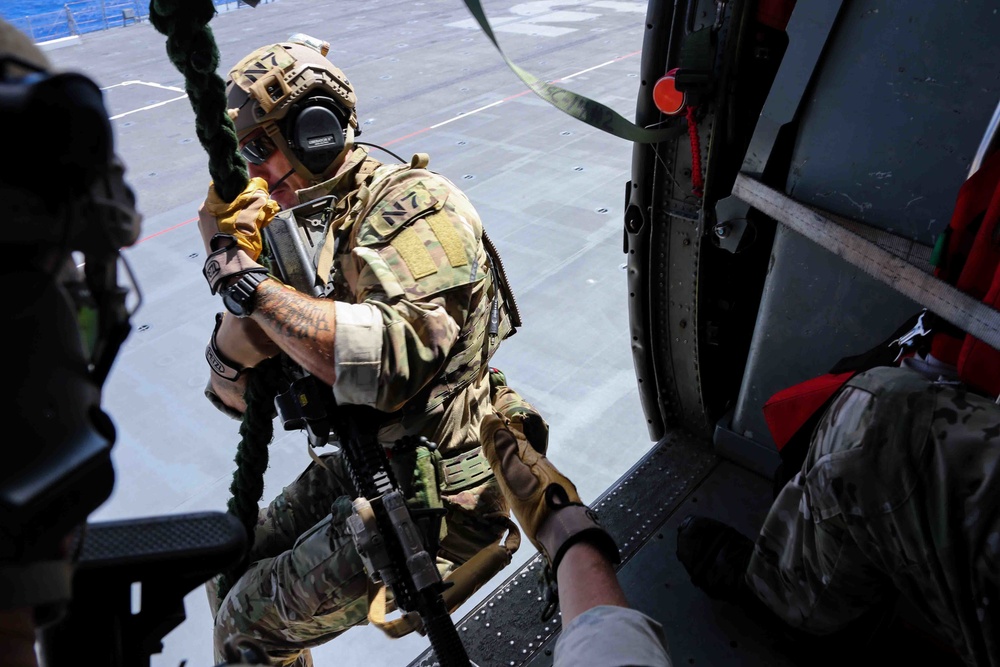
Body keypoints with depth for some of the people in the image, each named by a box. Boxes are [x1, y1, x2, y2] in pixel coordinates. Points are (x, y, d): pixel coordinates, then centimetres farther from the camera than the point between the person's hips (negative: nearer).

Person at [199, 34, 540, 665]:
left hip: (438, 499, -8)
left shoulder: (412, 202, -19)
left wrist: (251, 282, -25)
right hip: (367, 468, 8)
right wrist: (231, 264, -12)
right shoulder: (308, 237, 4)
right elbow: (235, 394, 3)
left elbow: (390, 360, -37)